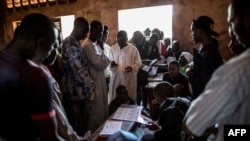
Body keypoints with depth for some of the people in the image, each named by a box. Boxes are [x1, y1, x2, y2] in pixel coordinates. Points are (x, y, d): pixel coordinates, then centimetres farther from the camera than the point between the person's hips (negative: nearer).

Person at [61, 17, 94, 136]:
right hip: (77, 90, -10)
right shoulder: (71, 45, -20)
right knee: (80, 124, 4)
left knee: (73, 122, 21)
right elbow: (79, 70, -23)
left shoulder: (72, 42, 12)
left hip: (73, 88, 10)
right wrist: (90, 86, -13)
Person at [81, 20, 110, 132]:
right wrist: (104, 57, -5)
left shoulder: (94, 44, 13)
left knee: (101, 109, 18)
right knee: (97, 111, 2)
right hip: (94, 83, -10)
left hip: (99, 81, 10)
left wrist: (104, 60, -2)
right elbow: (99, 64, -21)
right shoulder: (88, 45, -18)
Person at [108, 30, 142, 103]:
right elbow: (109, 61, 10)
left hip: (129, 78, -2)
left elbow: (139, 63, -1)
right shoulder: (112, 48, 4)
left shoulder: (133, 49, -4)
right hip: (116, 77, 2)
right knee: (114, 98, 7)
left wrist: (132, 67, -20)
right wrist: (111, 64, -13)